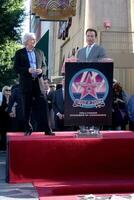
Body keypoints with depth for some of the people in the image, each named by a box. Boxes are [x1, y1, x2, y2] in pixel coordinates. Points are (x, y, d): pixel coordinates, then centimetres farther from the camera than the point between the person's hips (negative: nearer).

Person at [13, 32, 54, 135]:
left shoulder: (40, 52, 15)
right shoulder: (19, 53, 5)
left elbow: (44, 66, 16)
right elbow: (16, 68, -1)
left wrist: (41, 70, -7)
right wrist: (28, 70, -16)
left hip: (38, 82, 2)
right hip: (26, 83, -2)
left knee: (44, 105, -6)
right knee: (27, 108, 2)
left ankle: (47, 129, -3)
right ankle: (28, 129, 13)